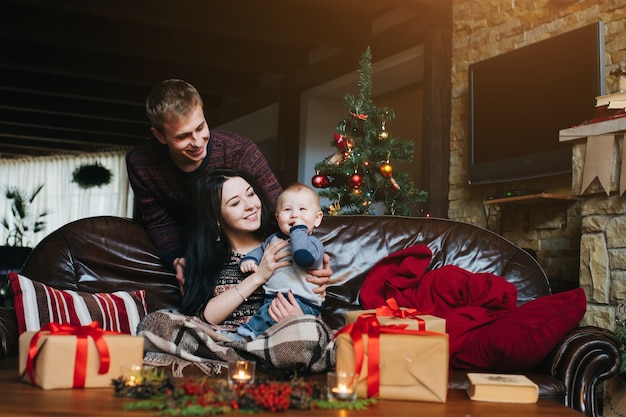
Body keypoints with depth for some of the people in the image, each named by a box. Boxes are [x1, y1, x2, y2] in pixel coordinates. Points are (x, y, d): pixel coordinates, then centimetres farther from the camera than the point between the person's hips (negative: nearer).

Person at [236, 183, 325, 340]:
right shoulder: (274, 238, 19)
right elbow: (260, 250, 40)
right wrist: (249, 259, 16)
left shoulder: (313, 243, -3)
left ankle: (250, 331, -41)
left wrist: (299, 230, -15)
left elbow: (305, 258, -27)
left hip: (302, 302, -8)